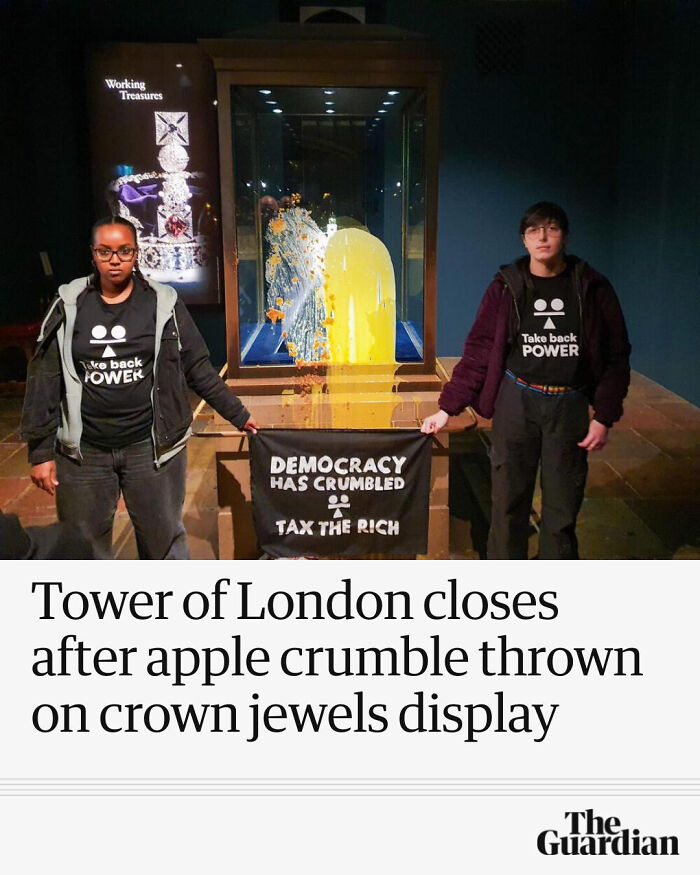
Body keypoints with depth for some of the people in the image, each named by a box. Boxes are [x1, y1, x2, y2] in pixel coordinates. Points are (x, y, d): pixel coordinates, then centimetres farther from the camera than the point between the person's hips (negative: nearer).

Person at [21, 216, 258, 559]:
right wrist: (40, 450, 0)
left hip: (151, 446, -1)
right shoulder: (68, 305, 1)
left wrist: (238, 415, 7)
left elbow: (198, 369, 6)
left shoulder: (163, 303, -1)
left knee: (164, 541, 9)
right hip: (83, 451, 1)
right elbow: (44, 379, 2)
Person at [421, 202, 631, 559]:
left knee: (562, 509, 7)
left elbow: (616, 357, 3)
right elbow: (478, 351, 0)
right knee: (509, 503, 6)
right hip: (517, 403, 0)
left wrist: (604, 418, -3)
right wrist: (447, 408, -5)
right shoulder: (507, 287, 0)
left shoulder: (592, 288, 0)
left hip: (569, 407, 0)